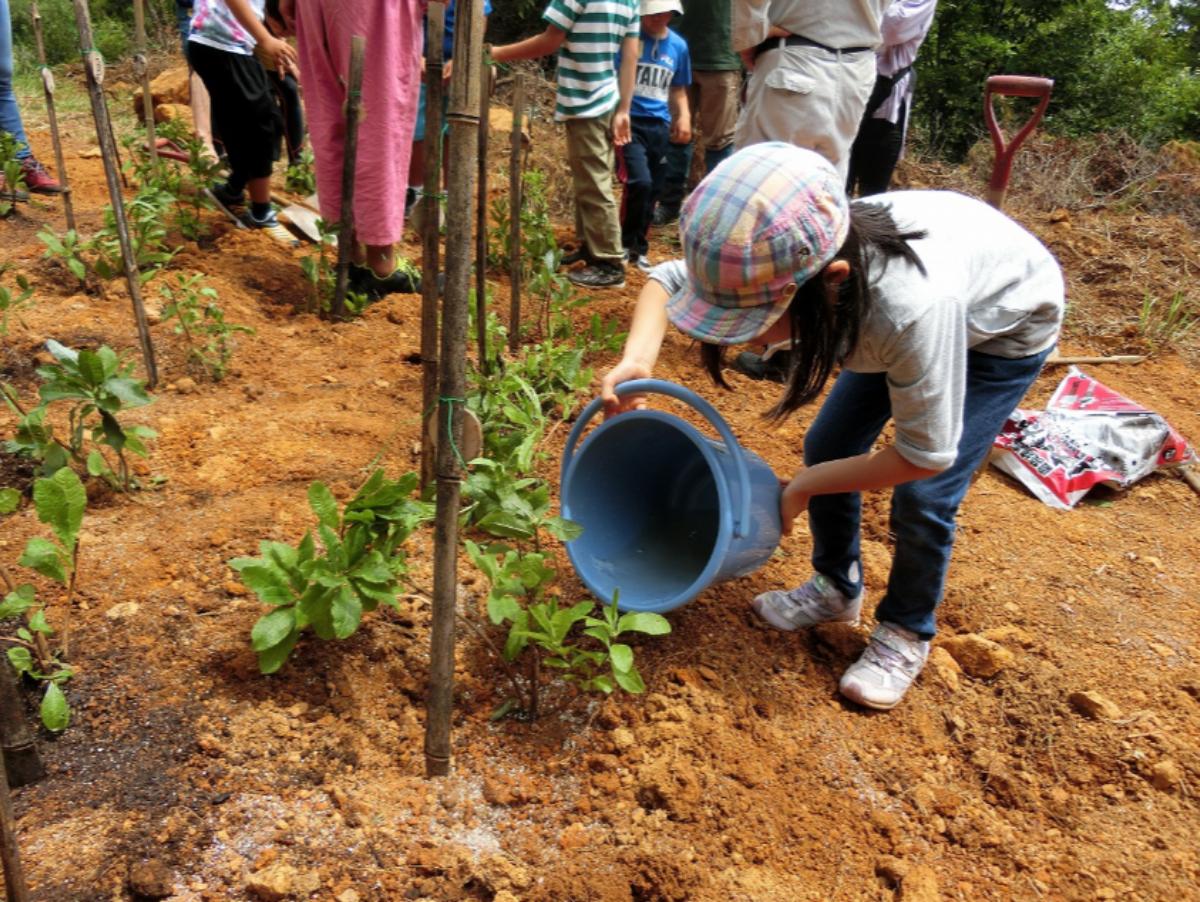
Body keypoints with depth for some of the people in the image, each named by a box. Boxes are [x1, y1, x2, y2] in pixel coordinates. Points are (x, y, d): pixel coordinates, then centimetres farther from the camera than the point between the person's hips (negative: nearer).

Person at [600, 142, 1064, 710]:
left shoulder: (910, 307, -48)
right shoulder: (781, 261, -31)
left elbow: (927, 453, -33)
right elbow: (668, 278, -14)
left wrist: (804, 486, -24)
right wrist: (636, 362, -33)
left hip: (1007, 326, -5)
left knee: (925, 497, -12)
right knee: (827, 447, 2)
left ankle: (906, 633, 16)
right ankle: (835, 589, 27)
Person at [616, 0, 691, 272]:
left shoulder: (678, 45, 10)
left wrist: (684, 117, 1)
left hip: (659, 127, 5)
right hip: (630, 123, -5)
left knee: (652, 192, 8)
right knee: (640, 183, -20)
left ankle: (639, 249, 25)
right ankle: (626, 243, 0)